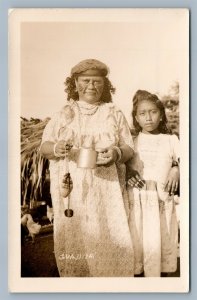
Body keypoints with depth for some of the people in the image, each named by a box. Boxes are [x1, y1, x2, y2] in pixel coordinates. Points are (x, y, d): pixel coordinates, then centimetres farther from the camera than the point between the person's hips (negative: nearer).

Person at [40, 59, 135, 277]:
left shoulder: (114, 114, 8)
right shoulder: (64, 114, 8)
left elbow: (129, 149, 7)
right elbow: (43, 147, 5)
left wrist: (116, 153, -16)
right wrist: (56, 148, -18)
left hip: (106, 192, 0)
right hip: (72, 191, 0)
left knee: (108, 242, -2)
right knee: (74, 242, 2)